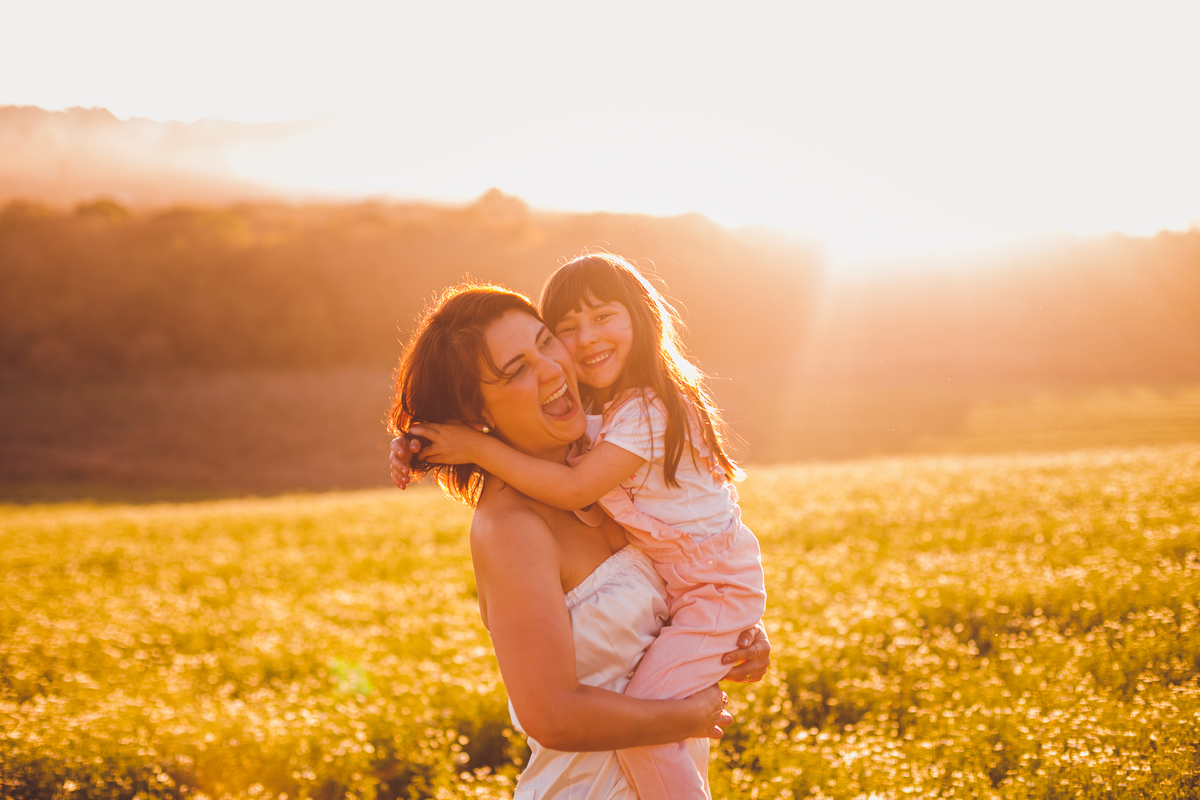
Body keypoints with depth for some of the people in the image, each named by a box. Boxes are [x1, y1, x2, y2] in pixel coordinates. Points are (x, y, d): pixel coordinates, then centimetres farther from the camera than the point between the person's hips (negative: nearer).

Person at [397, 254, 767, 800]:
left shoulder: (651, 410, -25)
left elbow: (574, 489, -30)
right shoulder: (577, 404, 1)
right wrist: (421, 447, -9)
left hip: (719, 588, -9)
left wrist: (479, 449, -27)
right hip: (669, 581, 9)